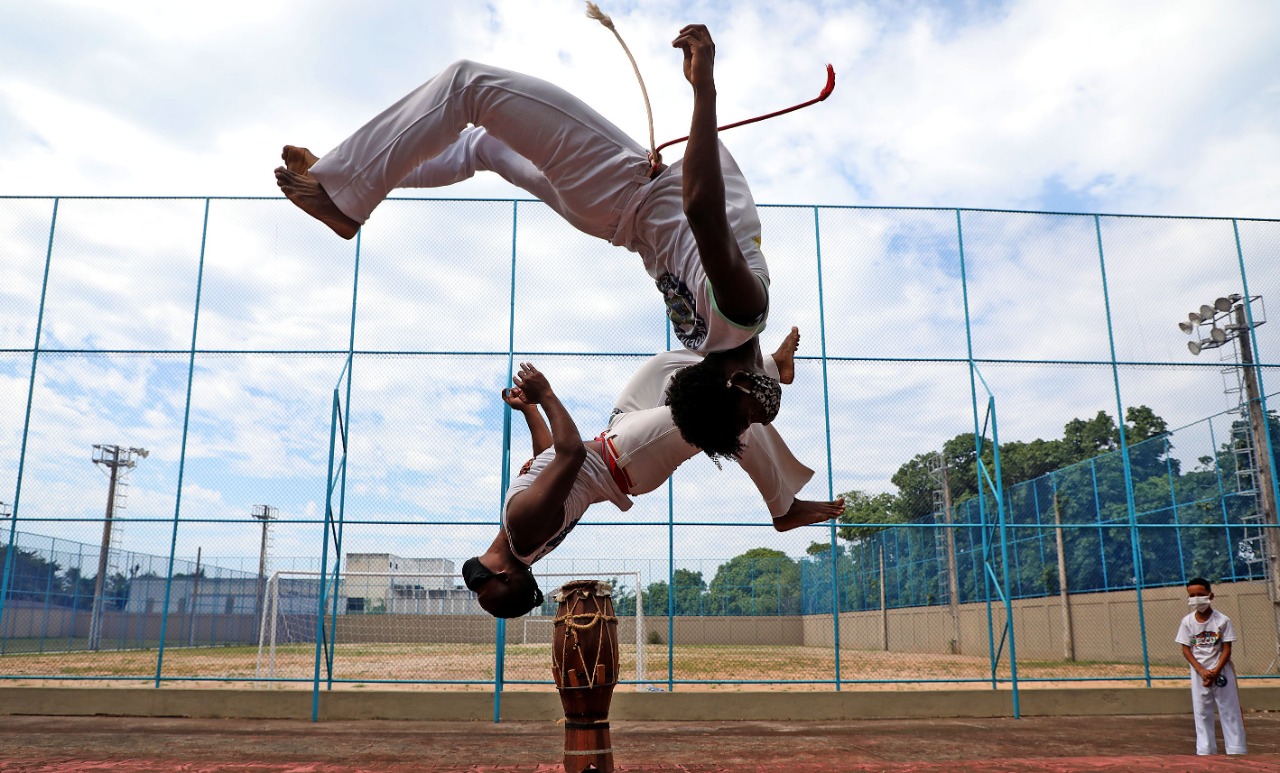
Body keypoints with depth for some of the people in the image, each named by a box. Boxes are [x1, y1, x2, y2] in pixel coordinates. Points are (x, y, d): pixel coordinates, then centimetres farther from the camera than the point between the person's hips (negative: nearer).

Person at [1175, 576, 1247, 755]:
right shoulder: (1187, 622, -3)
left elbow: (1227, 649, -7)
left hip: (1221, 671, -2)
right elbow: (1186, 649, -2)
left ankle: (1236, 750, 12)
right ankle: (1205, 751, 13)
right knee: (1202, 713, 5)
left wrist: (1215, 671, -16)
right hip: (1199, 672, 2)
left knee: (1229, 711, 3)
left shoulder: (1222, 620, -8)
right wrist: (1202, 671, -14)